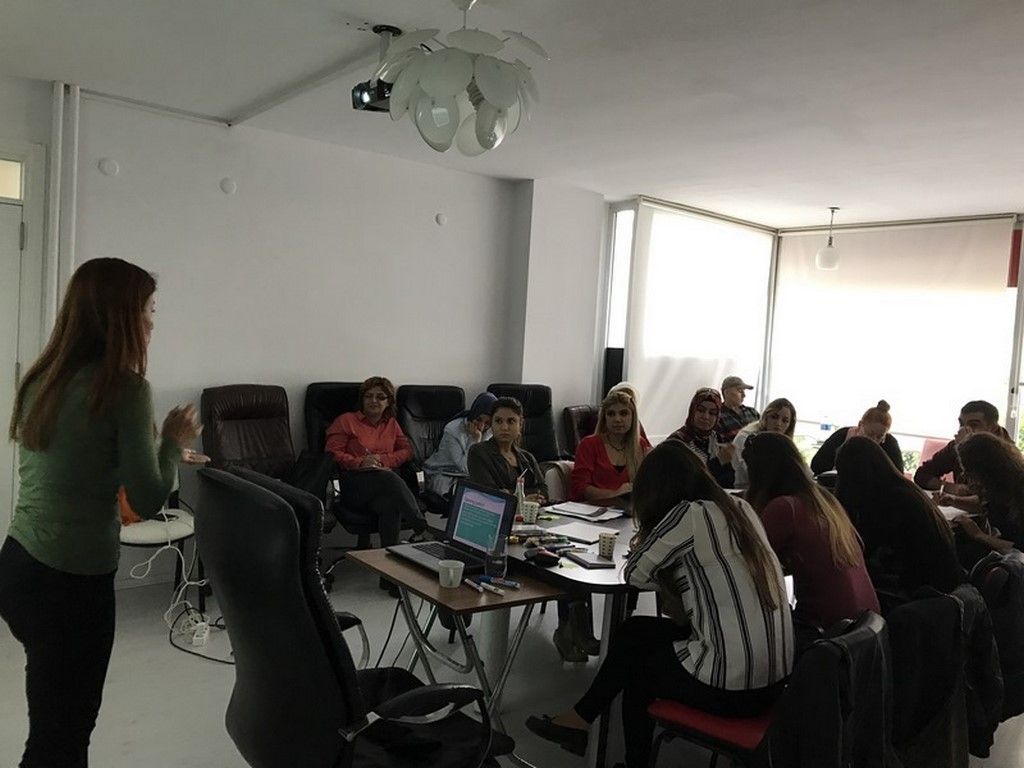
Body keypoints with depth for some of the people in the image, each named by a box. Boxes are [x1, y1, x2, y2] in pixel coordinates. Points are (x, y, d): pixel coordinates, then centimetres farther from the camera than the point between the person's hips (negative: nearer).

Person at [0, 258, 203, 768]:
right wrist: (174, 442, 0)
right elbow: (149, 501, -15)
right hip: (71, 580, -8)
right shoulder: (125, 386, -17)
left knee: (58, 722, 24)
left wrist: (158, 447, 21)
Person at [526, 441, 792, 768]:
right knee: (635, 630, 19)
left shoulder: (690, 514, -15)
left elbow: (635, 574, -6)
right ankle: (583, 718, 31)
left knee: (633, 660, 19)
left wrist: (643, 543, 13)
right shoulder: (740, 509, 7)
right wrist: (652, 544, 11)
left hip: (729, 684, -7)